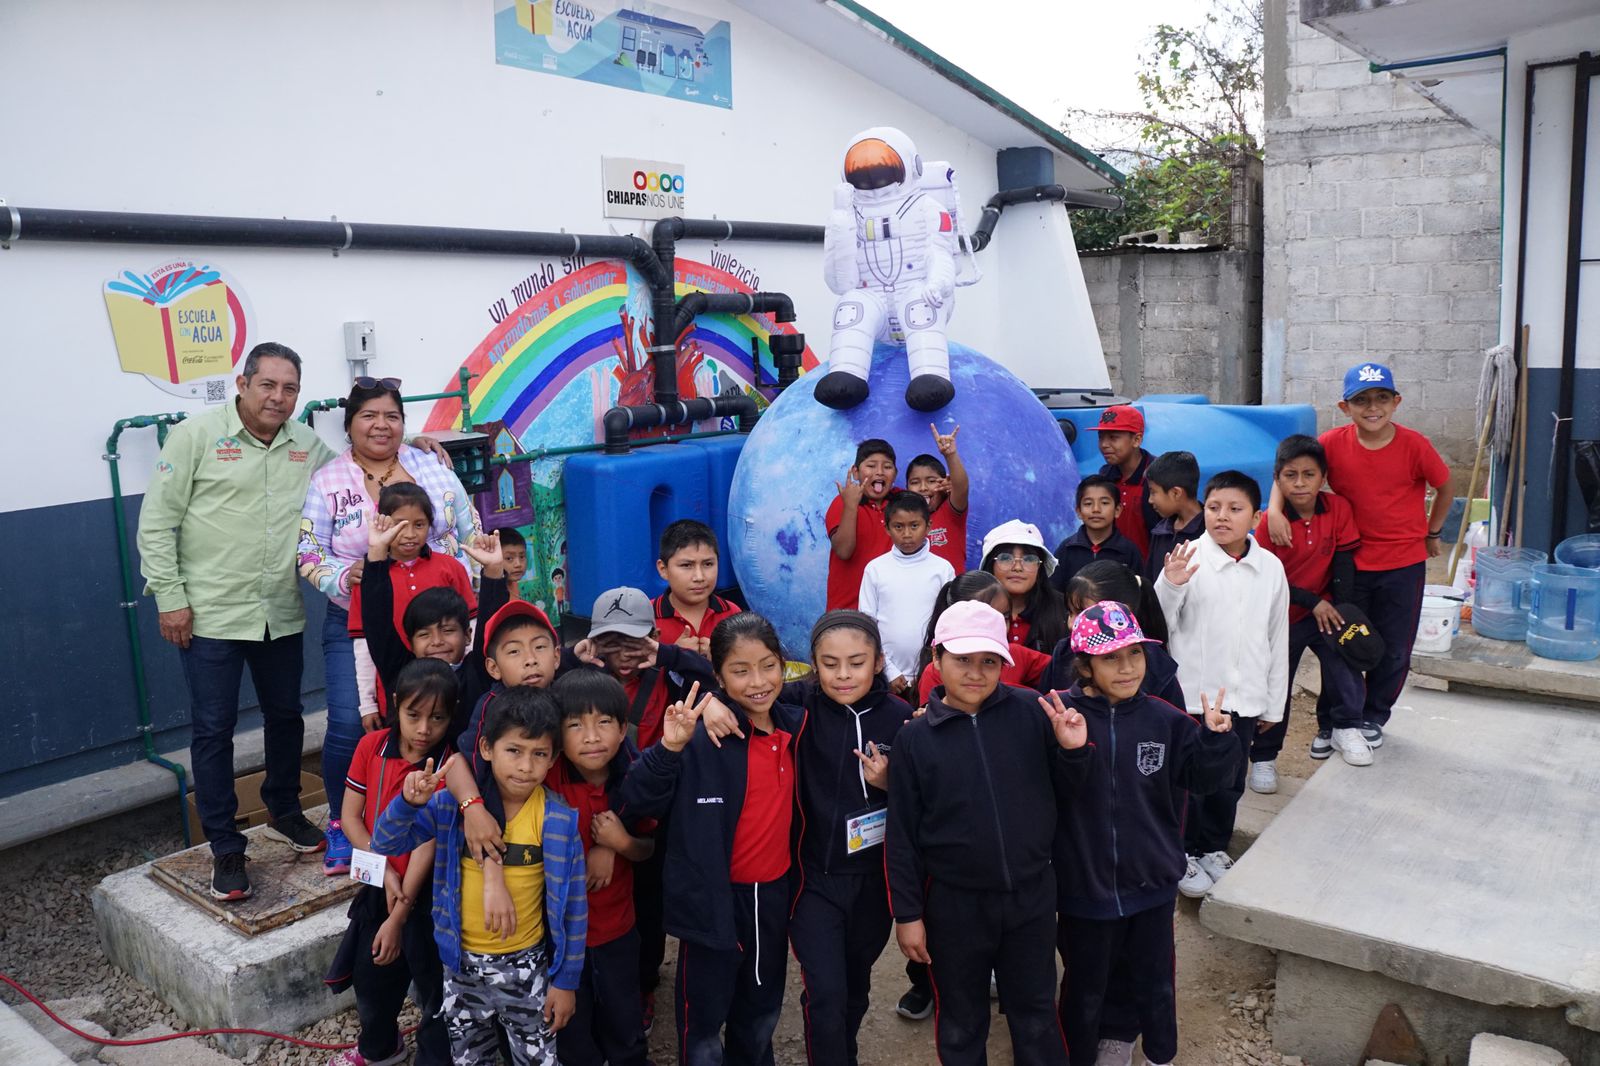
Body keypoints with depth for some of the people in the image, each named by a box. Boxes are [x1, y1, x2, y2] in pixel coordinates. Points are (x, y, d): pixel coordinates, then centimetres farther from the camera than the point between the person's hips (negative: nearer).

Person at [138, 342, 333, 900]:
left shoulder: (308, 446, 6)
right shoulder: (196, 435, -6)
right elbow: (156, 521, -5)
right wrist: (170, 597, -9)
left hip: (281, 615, 4)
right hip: (211, 616, -4)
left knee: (286, 716, 17)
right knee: (213, 729, 3)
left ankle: (283, 812, 39)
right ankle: (225, 848, 16)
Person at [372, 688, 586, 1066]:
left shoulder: (558, 821, -17)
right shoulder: (453, 802, -11)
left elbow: (573, 907, -9)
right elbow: (386, 843, -9)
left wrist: (566, 980, -5)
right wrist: (409, 803, -30)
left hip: (525, 967, -2)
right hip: (461, 964, 3)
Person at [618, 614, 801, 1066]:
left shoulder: (796, 726, -2)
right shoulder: (702, 734, -20)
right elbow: (635, 804, -23)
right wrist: (669, 749, -39)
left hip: (774, 893, 5)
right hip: (713, 897, -5)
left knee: (762, 1011, 25)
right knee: (704, 1017, 13)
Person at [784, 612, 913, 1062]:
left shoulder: (900, 717, -8)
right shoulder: (801, 705, -12)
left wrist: (889, 784, -19)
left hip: (875, 878, 2)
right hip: (814, 877, -2)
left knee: (856, 984, 22)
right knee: (825, 994, -6)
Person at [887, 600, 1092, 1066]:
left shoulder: (1030, 713, -9)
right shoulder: (915, 738, -10)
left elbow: (1062, 792, 3)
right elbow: (901, 835, -4)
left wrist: (1072, 751, -16)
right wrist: (907, 914, -3)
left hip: (1031, 893, 1)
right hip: (955, 903, -1)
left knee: (1037, 1014, 20)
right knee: (961, 1023, 18)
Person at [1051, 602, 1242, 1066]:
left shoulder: (1165, 721, -6)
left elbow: (1203, 776, 0)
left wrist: (1217, 739, -18)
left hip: (1151, 883, 3)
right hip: (1083, 886, -2)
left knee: (1154, 981, 22)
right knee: (1086, 985, 19)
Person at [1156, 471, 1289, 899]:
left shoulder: (1270, 568, 1)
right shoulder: (1189, 559, -11)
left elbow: (1278, 639, 9)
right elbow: (1159, 624, -11)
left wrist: (1273, 703, 12)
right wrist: (1170, 585, -30)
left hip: (1244, 697, 4)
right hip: (1192, 693, -4)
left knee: (1230, 781, 16)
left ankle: (1215, 848, 36)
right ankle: (1184, 855, 25)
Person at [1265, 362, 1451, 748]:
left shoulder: (1414, 445, -13)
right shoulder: (1334, 443, -12)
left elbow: (1444, 488, 2)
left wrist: (1432, 533, 8)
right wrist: (1275, 510, -22)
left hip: (1404, 563, 0)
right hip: (1351, 561, 0)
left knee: (1394, 649, 12)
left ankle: (1374, 716, 33)